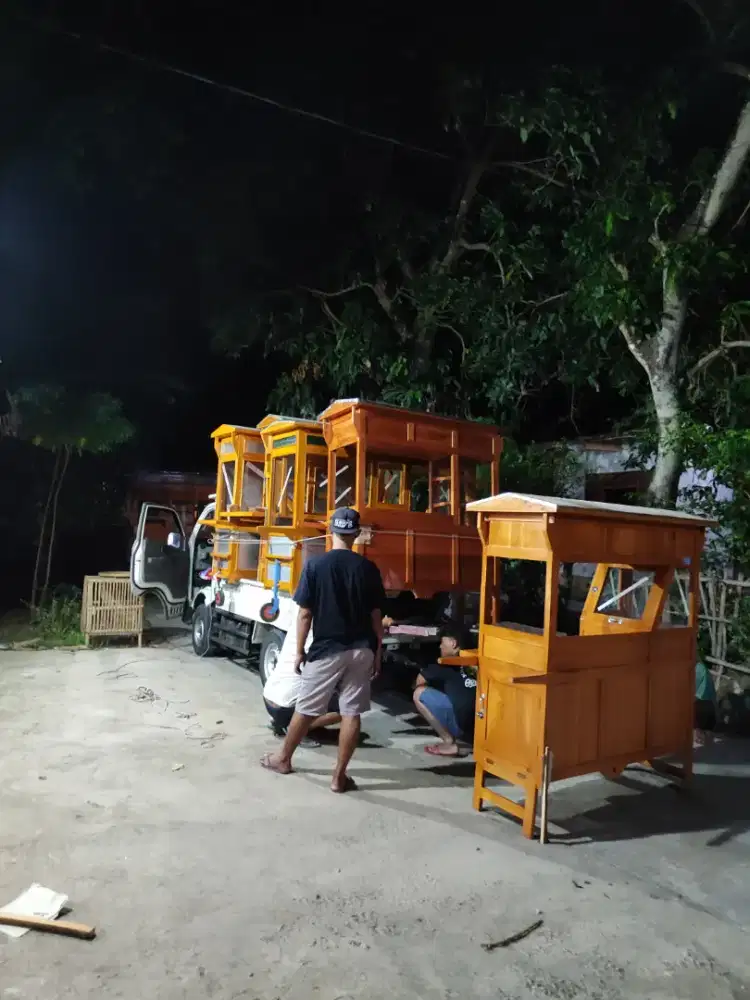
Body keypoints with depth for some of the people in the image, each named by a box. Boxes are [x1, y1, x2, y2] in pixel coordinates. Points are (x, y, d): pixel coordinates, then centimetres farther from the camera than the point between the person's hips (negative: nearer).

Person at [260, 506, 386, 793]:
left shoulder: (315, 565, -9)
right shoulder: (368, 568, -3)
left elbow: (305, 614, -8)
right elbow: (376, 616, 0)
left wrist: (299, 651, 2)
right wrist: (377, 652, 10)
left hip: (326, 650, -2)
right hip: (361, 650, 2)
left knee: (305, 709, 14)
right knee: (351, 713, 8)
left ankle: (283, 759, 33)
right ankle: (339, 775, 14)